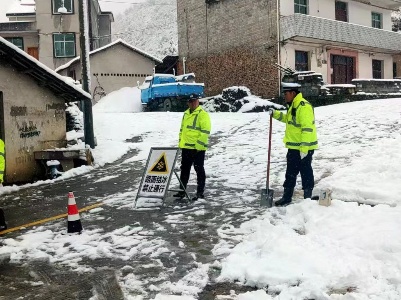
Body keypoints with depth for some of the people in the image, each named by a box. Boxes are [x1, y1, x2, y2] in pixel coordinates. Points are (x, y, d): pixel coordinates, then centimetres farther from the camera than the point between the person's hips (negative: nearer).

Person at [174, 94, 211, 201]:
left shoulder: (203, 114, -10)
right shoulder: (186, 114, 16)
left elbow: (205, 131, -17)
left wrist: (199, 145, -20)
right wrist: (180, 142, 17)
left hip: (198, 148, -8)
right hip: (186, 147, 8)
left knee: (199, 170, 1)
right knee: (184, 169, 14)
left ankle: (200, 192, 9)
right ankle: (182, 191, 24)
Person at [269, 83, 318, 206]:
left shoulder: (303, 107, -20)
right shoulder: (293, 106, 12)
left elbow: (307, 129, -25)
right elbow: (287, 118, 31)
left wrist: (304, 148, -27)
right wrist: (275, 114, 14)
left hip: (303, 148, -10)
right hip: (293, 147, 10)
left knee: (306, 173, 2)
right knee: (290, 173, 16)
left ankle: (308, 198, 14)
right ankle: (287, 197, 27)